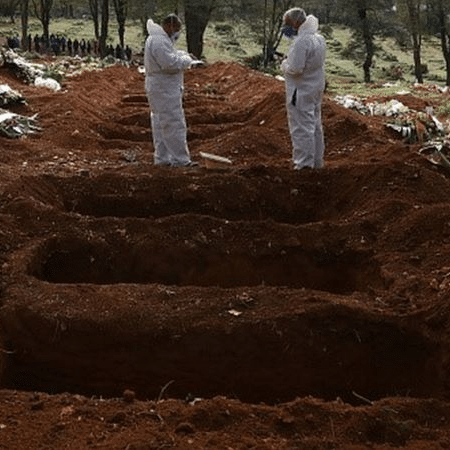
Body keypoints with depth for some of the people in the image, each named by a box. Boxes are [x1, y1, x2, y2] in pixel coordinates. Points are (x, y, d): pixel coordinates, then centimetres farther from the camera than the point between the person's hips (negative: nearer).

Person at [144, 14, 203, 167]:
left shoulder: (155, 38, 15)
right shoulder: (160, 41, -20)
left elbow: (167, 55, 28)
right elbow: (170, 64, -27)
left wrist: (182, 54, 11)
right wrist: (187, 60, -11)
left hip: (159, 89, 11)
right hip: (164, 90, -11)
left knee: (160, 124, 14)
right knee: (174, 124, -7)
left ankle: (161, 157, 20)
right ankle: (180, 159, -3)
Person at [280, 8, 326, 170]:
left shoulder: (301, 42, -23)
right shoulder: (319, 39, 7)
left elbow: (295, 69, -27)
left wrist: (284, 64, -7)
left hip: (302, 92, -10)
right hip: (316, 89, 10)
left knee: (302, 128, -2)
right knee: (315, 126, 17)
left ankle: (304, 164, 1)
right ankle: (317, 161, 27)